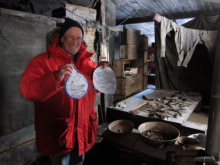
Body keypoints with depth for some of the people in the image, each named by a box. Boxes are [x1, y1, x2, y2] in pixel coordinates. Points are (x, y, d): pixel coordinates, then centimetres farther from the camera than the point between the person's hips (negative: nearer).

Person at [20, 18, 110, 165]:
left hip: (83, 127, 5)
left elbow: (95, 87, 13)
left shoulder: (87, 61, 5)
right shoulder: (42, 61, -11)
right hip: (58, 130, -5)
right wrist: (56, 77, -35)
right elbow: (27, 90, -21)